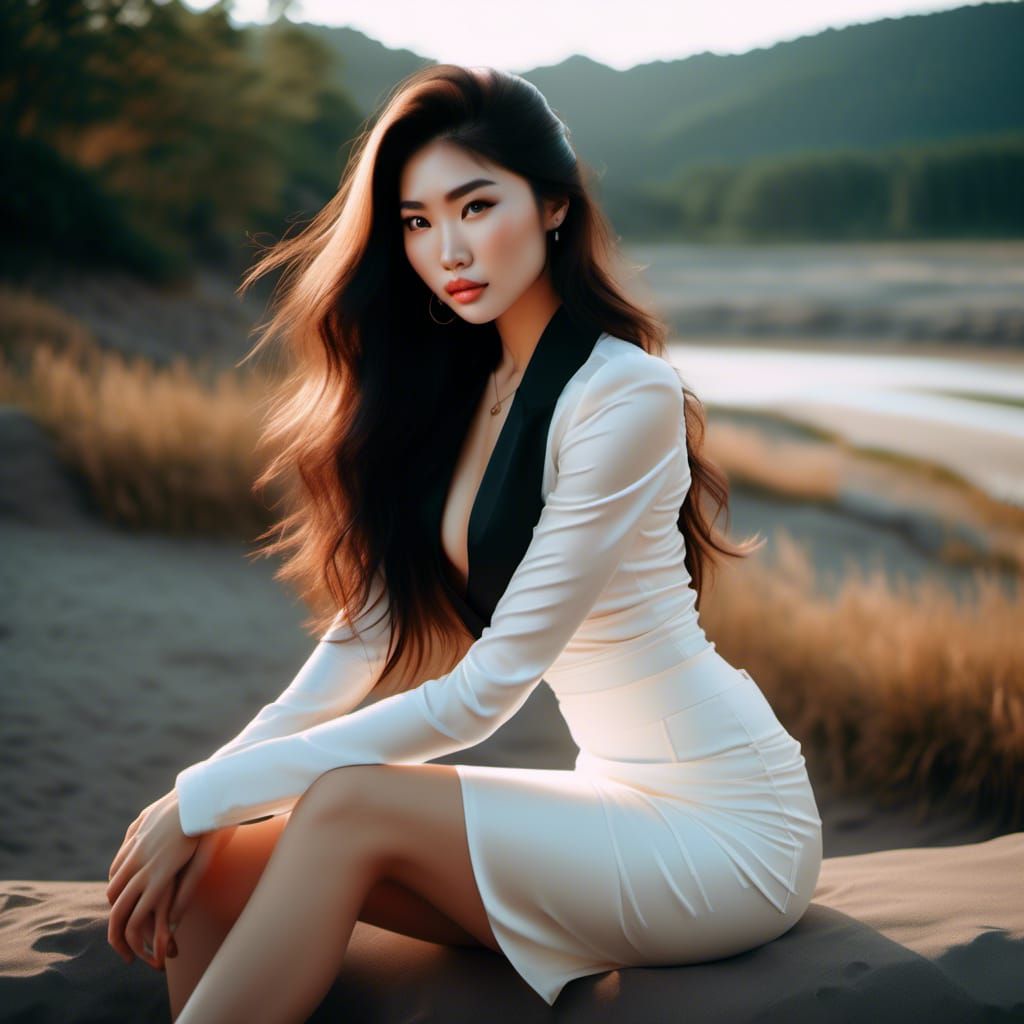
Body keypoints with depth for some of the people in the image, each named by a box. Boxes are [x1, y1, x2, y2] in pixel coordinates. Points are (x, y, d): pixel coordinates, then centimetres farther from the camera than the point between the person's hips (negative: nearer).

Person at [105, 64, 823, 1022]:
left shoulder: (626, 393, -18)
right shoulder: (456, 388, 7)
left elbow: (485, 690, -19)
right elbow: (368, 629, 4)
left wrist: (209, 794, -16)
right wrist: (197, 797, -8)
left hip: (727, 831, -6)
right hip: (622, 801, 6)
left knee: (350, 807, -26)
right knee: (209, 870, -13)